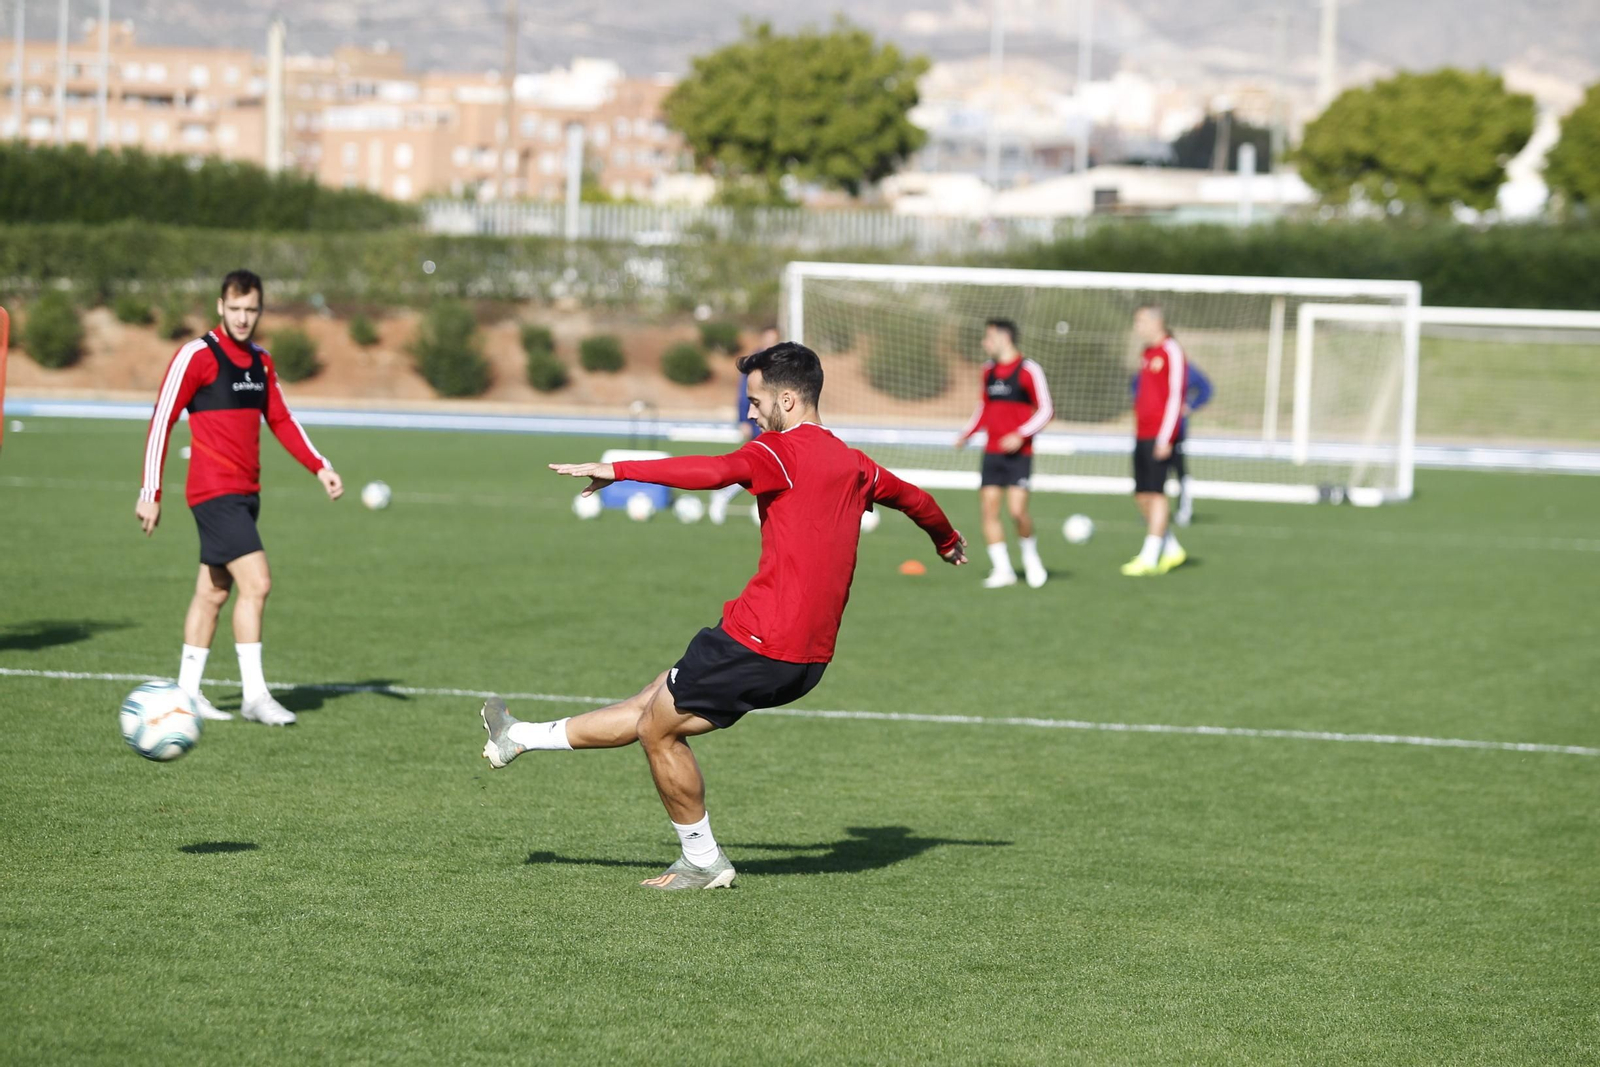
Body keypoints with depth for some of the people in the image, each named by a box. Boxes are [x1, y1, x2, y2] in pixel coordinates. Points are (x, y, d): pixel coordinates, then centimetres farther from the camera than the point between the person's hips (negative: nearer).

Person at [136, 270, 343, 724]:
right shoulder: (197, 356, -10)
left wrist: (320, 467, 9)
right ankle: (254, 695, -13)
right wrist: (150, 493, -10)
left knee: (213, 592, 11)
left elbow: (281, 421, 20)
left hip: (246, 494, 8)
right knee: (256, 583, -15)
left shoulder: (260, 361, 13)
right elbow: (160, 422, -8)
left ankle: (187, 692, 18)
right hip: (215, 492, -8)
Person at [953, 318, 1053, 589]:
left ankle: (1031, 556, 10)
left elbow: (1046, 411, -8)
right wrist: (967, 433, 13)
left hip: (1018, 453, -6)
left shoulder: (1029, 371, -8)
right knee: (989, 507, -2)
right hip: (992, 452, 6)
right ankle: (1002, 569, 5)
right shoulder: (989, 371, 13)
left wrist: (1020, 435, -19)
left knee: (1017, 509, -16)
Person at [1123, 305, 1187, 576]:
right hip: (1141, 436, 9)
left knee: (1155, 493, -8)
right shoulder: (1147, 355, 18)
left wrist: (1165, 438, -19)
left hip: (1159, 437, -9)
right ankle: (1172, 549, 17)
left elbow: (1175, 397, -15)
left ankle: (1149, 557, -7)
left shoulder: (1171, 353, -9)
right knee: (1142, 494, 7)